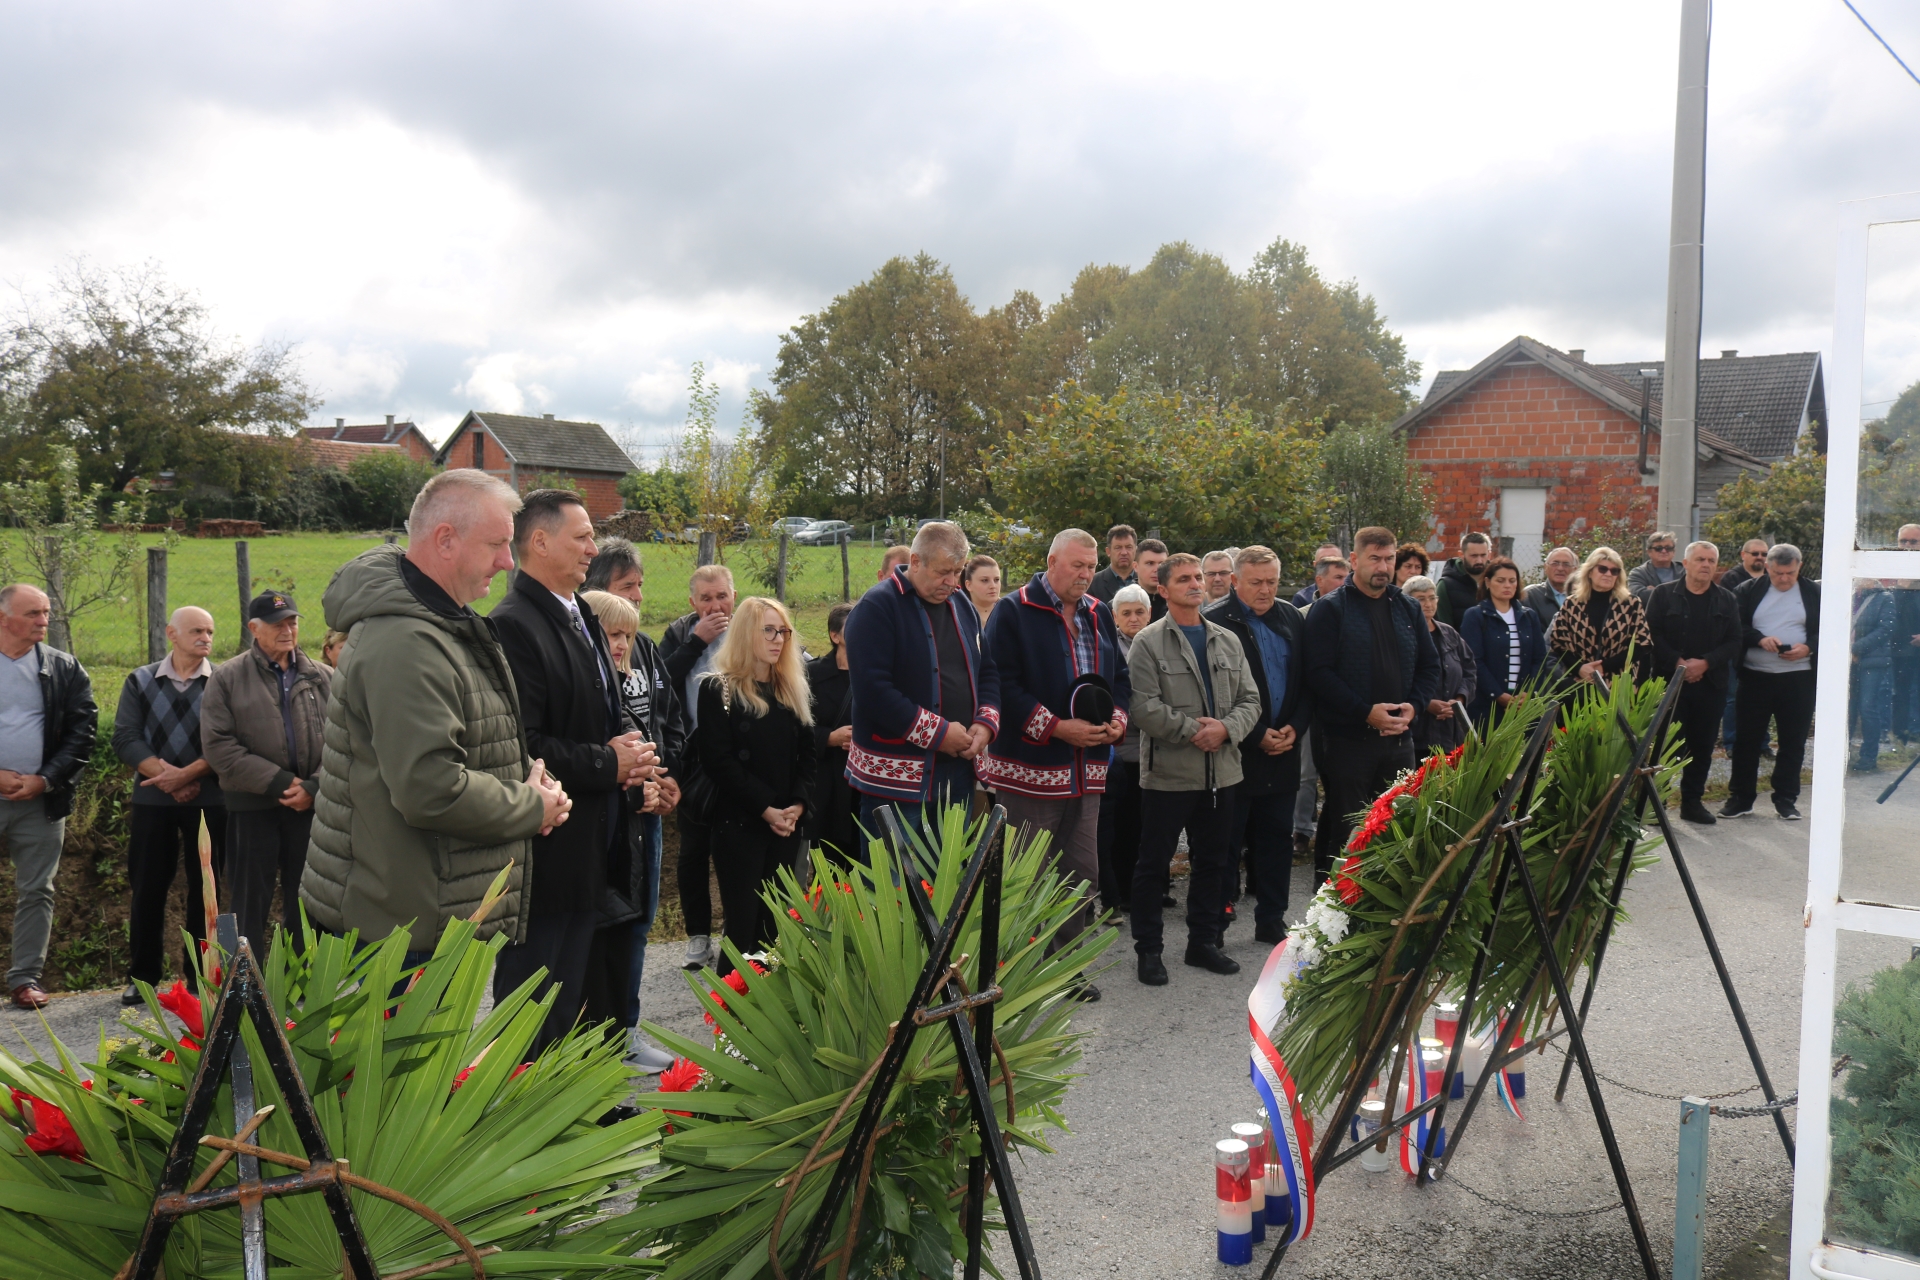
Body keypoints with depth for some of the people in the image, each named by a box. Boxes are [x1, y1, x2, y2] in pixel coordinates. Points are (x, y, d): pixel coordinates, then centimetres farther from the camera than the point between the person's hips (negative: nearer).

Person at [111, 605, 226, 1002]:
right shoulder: (140, 682, 8)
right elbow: (126, 739, -1)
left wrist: (186, 775, -16)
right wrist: (166, 775, -14)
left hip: (208, 800, -1)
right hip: (152, 801, 1)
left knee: (204, 889, 3)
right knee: (147, 887, 5)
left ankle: (200, 976, 11)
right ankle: (142, 977, 16)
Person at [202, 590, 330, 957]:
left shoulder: (323, 678, 7)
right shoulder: (227, 677, 1)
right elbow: (217, 745, -7)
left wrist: (314, 787, -12)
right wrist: (278, 781, -13)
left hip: (310, 806, 2)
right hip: (252, 807, -2)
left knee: (304, 906, 10)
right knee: (250, 906, 6)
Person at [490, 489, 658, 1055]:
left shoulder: (583, 619, 15)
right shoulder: (513, 626, -18)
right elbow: (522, 746, -25)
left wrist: (630, 748, 3)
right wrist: (608, 765, -16)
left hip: (591, 851, 10)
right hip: (547, 854, -10)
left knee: (572, 1002, 20)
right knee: (535, 1015, 2)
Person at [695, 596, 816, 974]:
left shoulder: (793, 690, 14)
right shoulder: (718, 689, -3)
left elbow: (806, 753, 10)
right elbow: (719, 760, -11)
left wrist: (799, 803, -7)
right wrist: (765, 808, -16)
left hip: (788, 826, 5)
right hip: (739, 825, -5)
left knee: (778, 928, 8)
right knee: (744, 927, -5)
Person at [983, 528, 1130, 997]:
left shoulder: (1099, 616, 13)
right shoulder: (1014, 613, -7)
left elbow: (1119, 677, 20)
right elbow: (1002, 685, -14)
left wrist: (1117, 719, -1)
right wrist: (1057, 728, -18)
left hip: (1087, 769, 7)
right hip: (1030, 768, -6)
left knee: (1083, 873, 12)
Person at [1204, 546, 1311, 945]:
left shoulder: (1292, 619, 10)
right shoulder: (1215, 621, -9)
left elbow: (1307, 681, 11)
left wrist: (1295, 728, -4)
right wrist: (1256, 736, -12)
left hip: (1284, 749, 5)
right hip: (1235, 753, -5)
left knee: (1277, 839, 12)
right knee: (1227, 841, 4)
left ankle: (1271, 922, 23)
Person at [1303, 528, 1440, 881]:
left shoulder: (1408, 610, 13)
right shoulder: (1330, 610, -4)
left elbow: (1430, 665, 14)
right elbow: (1320, 673, -12)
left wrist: (1413, 706, -5)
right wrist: (1366, 712, -18)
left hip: (1399, 738, 5)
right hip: (1346, 740, -5)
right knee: (1347, 831, 1)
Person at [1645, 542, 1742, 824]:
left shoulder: (1726, 600, 10)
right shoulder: (1663, 594, 3)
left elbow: (1734, 642, 4)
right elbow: (1653, 634, -4)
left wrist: (1705, 663, -11)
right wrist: (1678, 663, -14)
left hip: (1710, 683, 3)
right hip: (1669, 681, -3)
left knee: (1702, 745, 7)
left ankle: (1692, 801, 18)